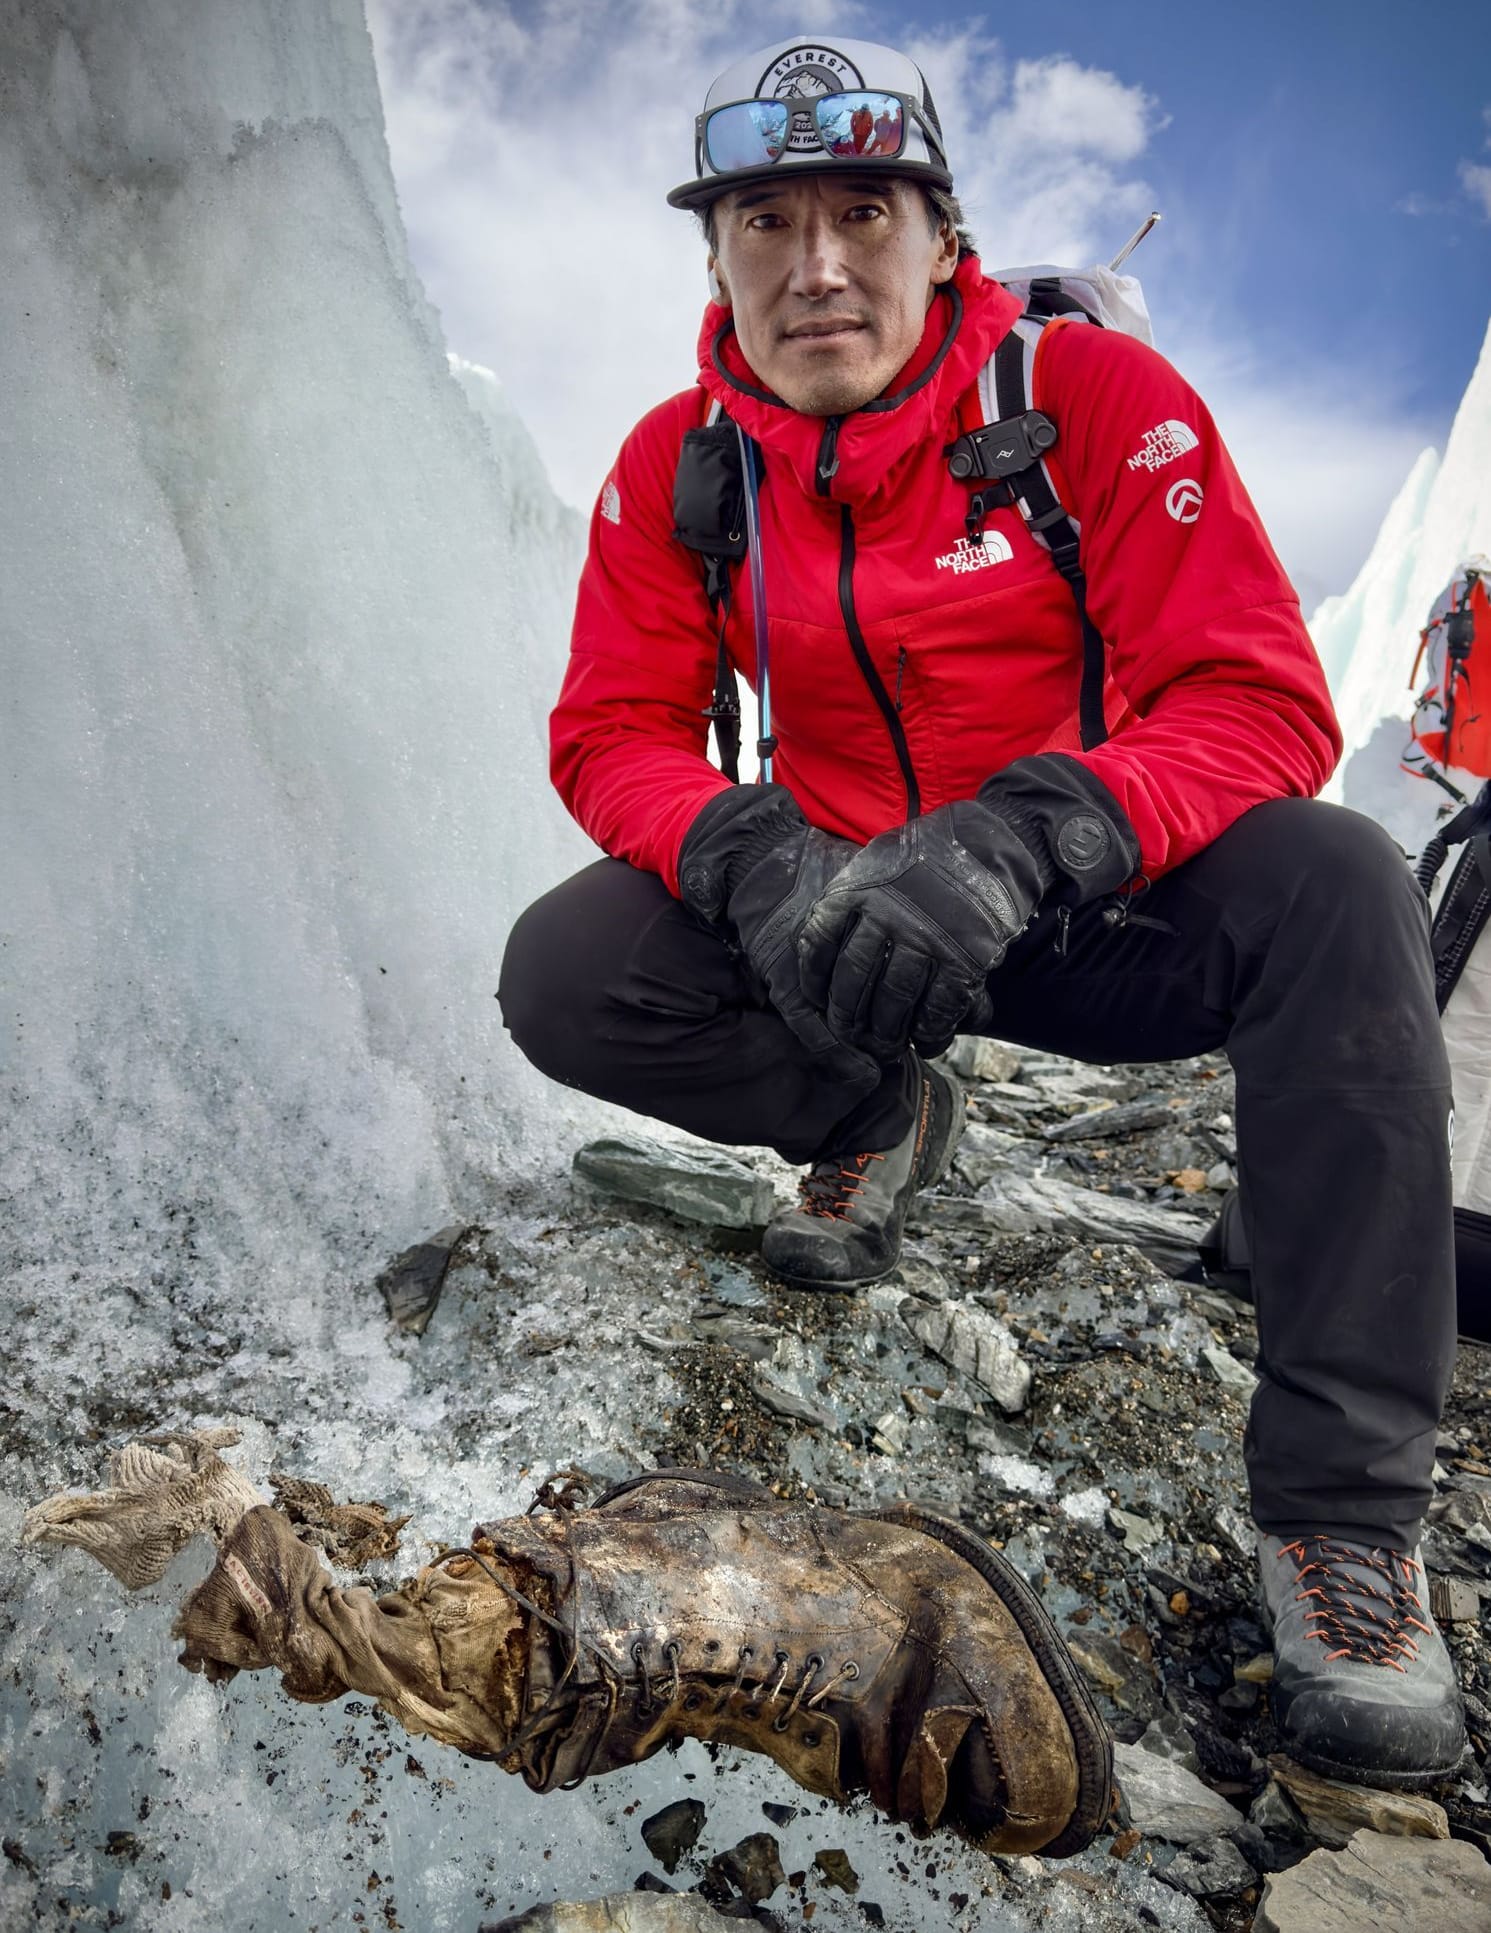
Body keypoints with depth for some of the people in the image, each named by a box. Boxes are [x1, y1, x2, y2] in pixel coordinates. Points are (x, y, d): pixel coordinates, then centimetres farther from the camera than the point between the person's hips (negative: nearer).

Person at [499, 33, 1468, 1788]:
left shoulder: (1092, 392, -13)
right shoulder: (678, 462, -3)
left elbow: (1260, 703, -20)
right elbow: (615, 730, -5)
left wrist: (1018, 843, -39)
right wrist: (753, 858, -29)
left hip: (1105, 915, -2)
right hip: (841, 909, 3)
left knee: (1335, 888, -32)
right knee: (561, 973, -20)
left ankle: (1342, 1499, -25)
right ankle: (876, 1123, 7)